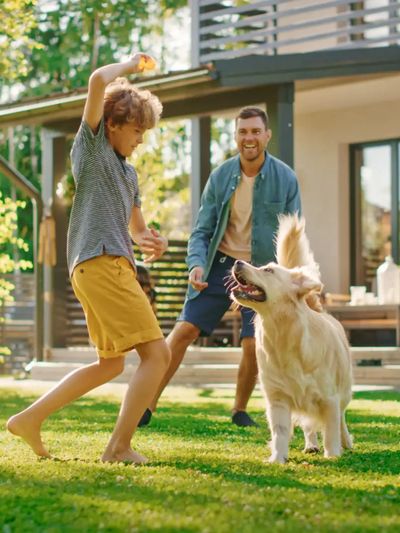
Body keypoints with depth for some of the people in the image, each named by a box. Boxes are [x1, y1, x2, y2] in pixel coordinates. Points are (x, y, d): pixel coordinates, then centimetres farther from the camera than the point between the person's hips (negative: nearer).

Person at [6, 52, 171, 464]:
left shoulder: (128, 171, 25)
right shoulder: (91, 145, 3)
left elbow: (135, 225, 32)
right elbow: (98, 81, -12)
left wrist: (148, 241, 8)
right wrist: (131, 65, 5)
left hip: (114, 266, 10)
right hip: (101, 263, -10)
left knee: (111, 363, 17)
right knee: (156, 352, -12)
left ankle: (30, 418, 16)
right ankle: (120, 446, -11)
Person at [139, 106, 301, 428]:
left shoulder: (285, 179, -8)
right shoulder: (220, 177, -3)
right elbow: (202, 230, -1)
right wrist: (197, 264, -19)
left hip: (262, 271, -1)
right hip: (221, 265, 2)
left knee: (253, 344, -12)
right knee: (185, 329, -7)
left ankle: (240, 410, 14)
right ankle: (149, 404, 0)